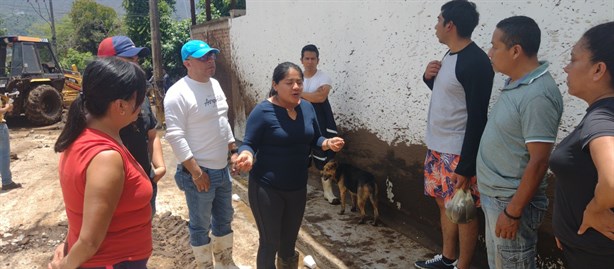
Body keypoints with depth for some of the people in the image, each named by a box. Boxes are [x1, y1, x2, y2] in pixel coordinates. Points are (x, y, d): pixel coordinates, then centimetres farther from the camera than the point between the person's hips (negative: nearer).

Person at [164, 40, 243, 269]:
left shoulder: (215, 85, 8)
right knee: (200, 226, 9)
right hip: (199, 172, -8)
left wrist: (233, 150, 14)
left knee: (224, 219, 21)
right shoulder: (178, 93, -18)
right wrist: (196, 172, -21)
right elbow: (175, 136, -21)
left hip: (222, 169, 8)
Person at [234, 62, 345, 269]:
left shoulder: (307, 108, 1)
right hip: (267, 189, -5)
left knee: (290, 240, 23)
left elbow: (314, 140, 10)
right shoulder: (263, 111, -16)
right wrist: (246, 156, -35)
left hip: (298, 187, 6)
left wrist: (328, 143, -11)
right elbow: (248, 144, -13)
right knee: (270, 242, 6)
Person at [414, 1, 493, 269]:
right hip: (437, 147, 9)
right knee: (444, 203, 18)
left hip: (458, 153, -9)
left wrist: (466, 166, -21)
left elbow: (477, 117, -20)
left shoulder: (475, 62, -18)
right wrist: (429, 77, 2)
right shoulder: (449, 55, 10)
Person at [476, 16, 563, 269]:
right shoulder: (515, 83, 5)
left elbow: (538, 162, -24)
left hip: (510, 201, -9)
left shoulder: (538, 95, -24)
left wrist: (513, 212, -21)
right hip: (494, 196, 9)